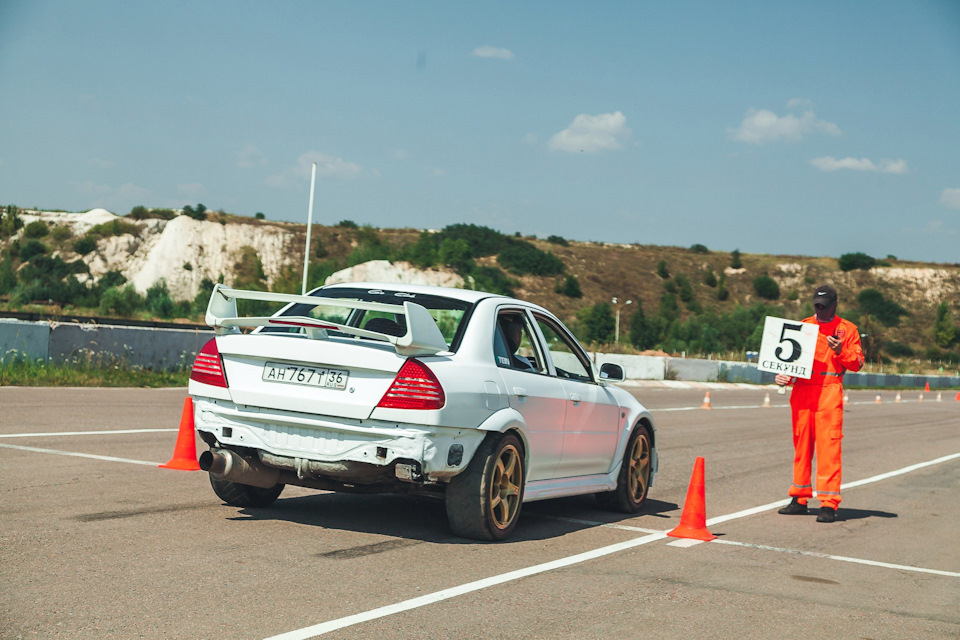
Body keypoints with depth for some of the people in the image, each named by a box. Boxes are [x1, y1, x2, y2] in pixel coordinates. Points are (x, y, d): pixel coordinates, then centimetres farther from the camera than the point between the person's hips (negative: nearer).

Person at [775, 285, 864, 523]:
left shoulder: (847, 329, 7)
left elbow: (858, 363, 4)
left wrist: (841, 351, -14)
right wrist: (783, 376, -1)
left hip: (830, 392, -4)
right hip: (801, 391, 4)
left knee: (828, 445, -9)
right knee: (801, 444, 7)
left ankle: (829, 503, -8)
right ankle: (799, 499, 15)